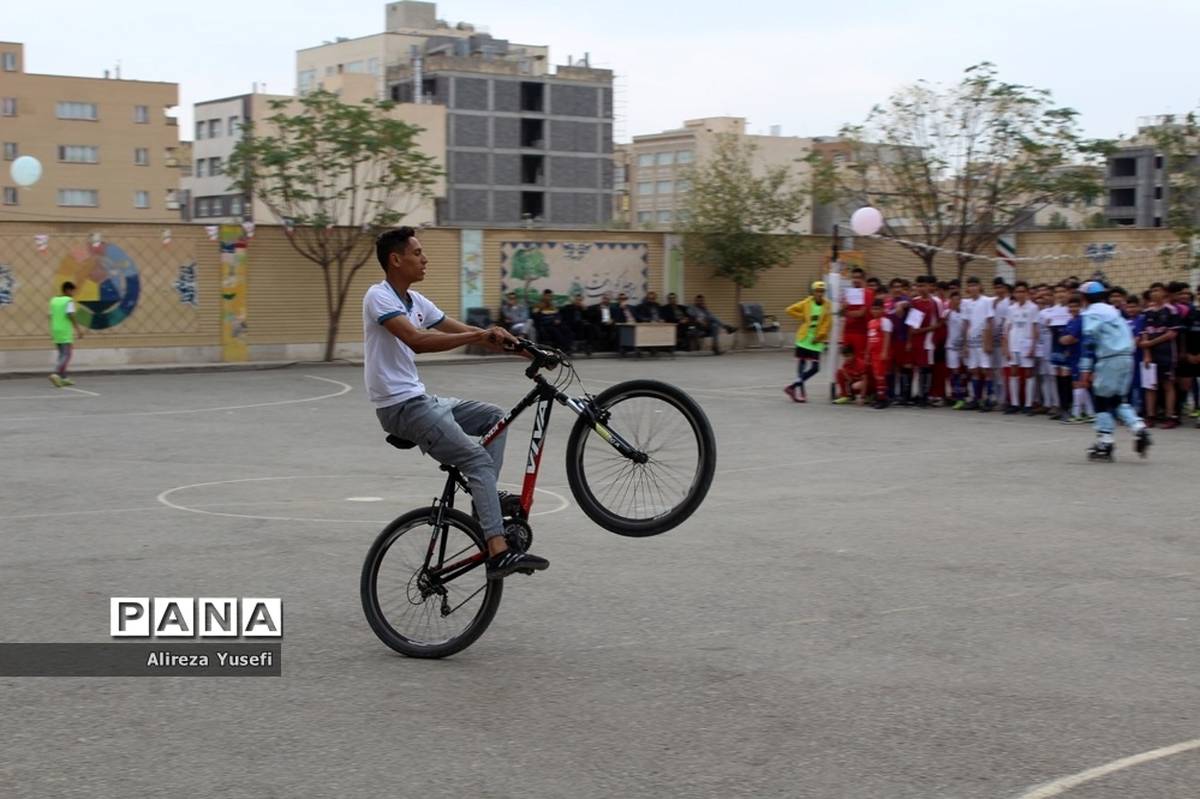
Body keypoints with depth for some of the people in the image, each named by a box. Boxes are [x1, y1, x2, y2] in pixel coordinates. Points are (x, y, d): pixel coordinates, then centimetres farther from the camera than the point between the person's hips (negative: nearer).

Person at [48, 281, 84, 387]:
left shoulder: (54, 300, 12)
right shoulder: (69, 301, -8)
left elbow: (51, 316, 14)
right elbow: (70, 315, -18)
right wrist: (78, 329, -16)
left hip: (56, 331, 7)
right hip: (65, 332, -7)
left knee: (62, 354, 15)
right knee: (66, 355, -4)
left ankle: (64, 378, 15)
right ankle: (55, 374, -20)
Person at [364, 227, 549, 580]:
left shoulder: (415, 300, 13)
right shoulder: (379, 297, -14)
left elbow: (459, 330, 12)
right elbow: (417, 340, -30)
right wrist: (480, 336, -32)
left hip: (420, 399, 10)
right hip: (401, 406, -10)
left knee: (494, 416, 15)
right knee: (478, 460, -19)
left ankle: (485, 497, 9)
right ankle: (499, 552, -27)